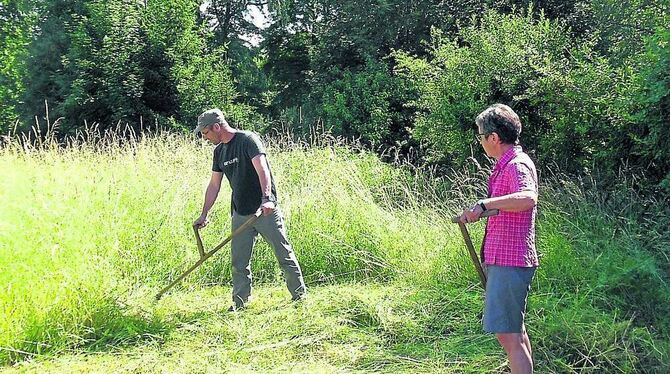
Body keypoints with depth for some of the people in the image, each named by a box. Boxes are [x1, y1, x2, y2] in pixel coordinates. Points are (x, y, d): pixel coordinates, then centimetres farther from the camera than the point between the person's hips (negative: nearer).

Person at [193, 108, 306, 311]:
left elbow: (262, 170, -26)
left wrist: (266, 198, -39)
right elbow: (214, 185, 16)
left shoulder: (247, 139, -12)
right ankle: (240, 302, 12)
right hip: (240, 214, 7)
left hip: (266, 210, -7)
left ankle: (299, 294, 13)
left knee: (284, 254, 1)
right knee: (238, 260, 4)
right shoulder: (219, 151, 11)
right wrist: (204, 214, 13)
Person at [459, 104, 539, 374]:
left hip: (509, 262, -11)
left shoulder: (517, 165, -17)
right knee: (515, 329, 21)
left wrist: (485, 204, -44)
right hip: (504, 259, 11)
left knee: (507, 334, -12)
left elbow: (528, 198, -38)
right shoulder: (508, 164, 16)